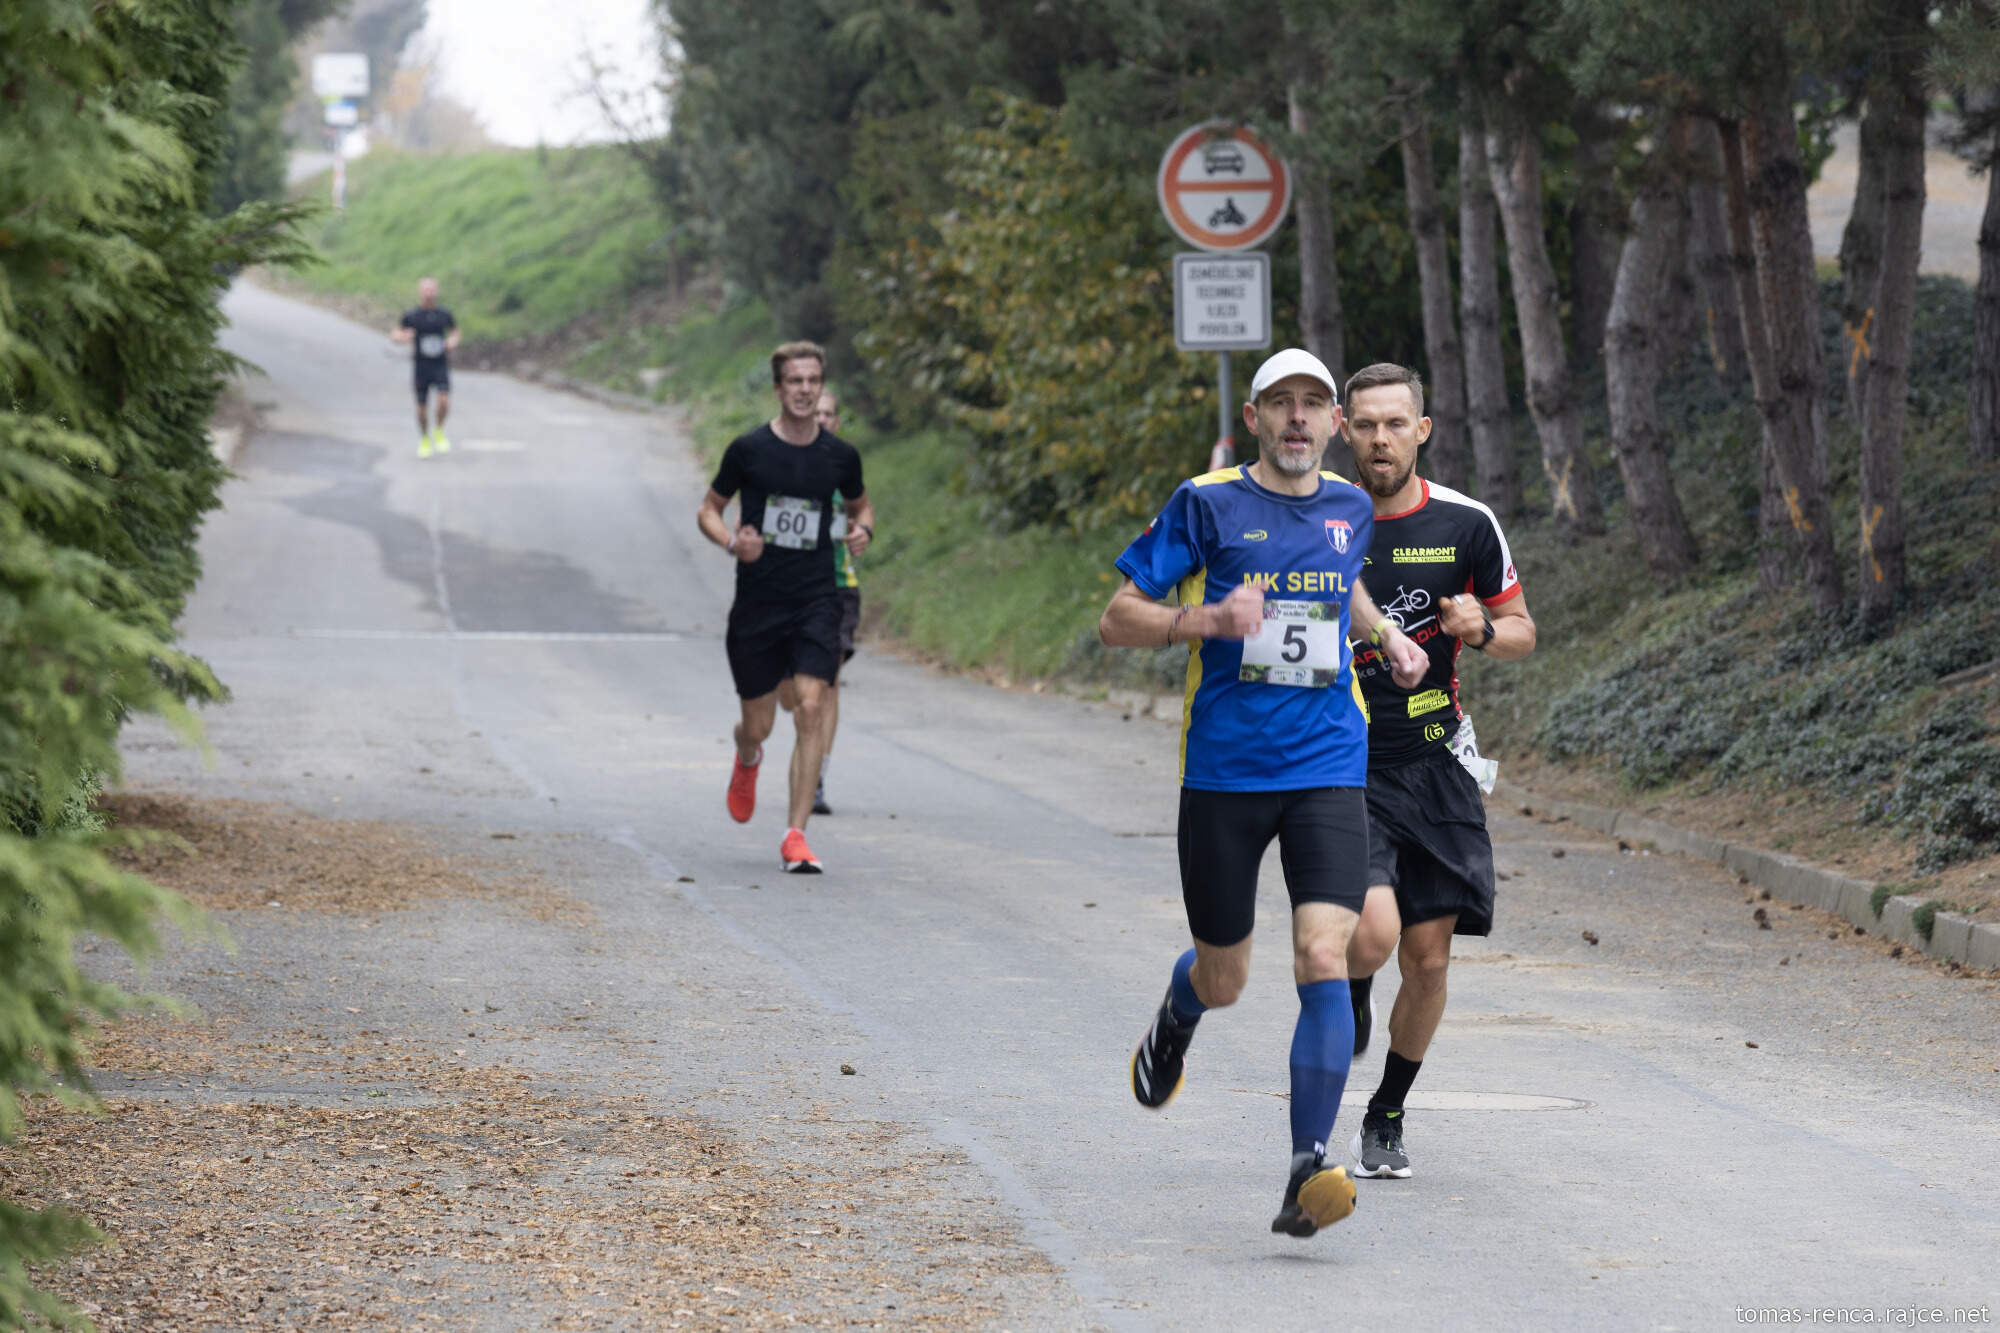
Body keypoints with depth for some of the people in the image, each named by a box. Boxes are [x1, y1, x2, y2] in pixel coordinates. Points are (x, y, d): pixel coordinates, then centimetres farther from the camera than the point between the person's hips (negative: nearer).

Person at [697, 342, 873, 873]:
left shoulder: (840, 455, 3)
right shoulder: (748, 450, -3)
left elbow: (860, 505, 22)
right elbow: (709, 509, 8)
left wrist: (863, 529, -1)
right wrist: (731, 541, -13)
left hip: (817, 601, 1)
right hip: (757, 603, -1)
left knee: (811, 707, -16)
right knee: (758, 725, 5)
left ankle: (796, 837, -12)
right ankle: (747, 763, 46)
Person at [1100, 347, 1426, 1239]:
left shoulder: (1350, 507, 10)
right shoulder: (1207, 504, -4)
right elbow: (1117, 620, -4)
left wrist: (1386, 635, 15)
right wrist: (1206, 619, -20)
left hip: (1327, 771, 2)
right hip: (1223, 772, -2)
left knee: (1324, 961, -17)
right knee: (1224, 979, 10)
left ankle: (1308, 1174, -18)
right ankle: (1177, 1013, 50)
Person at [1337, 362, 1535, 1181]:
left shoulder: (1464, 524, 0)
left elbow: (1522, 633, 10)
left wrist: (1481, 629, -12)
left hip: (1436, 765, 2)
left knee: (1428, 958, 1)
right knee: (1374, 930, -22)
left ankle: (1387, 1116, 22)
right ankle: (1350, 991, 15)